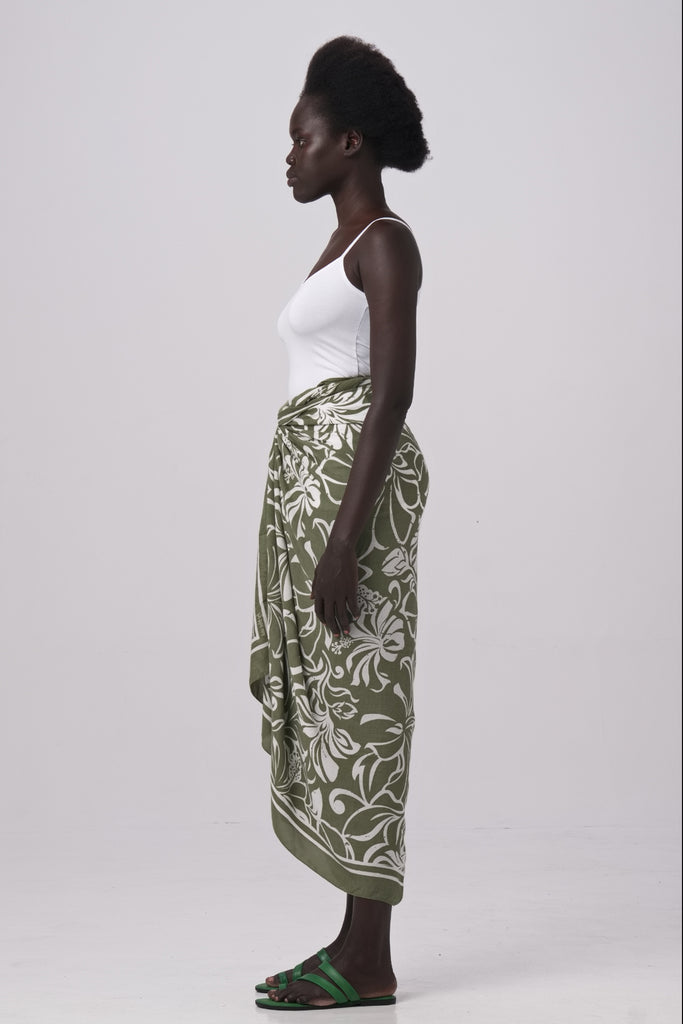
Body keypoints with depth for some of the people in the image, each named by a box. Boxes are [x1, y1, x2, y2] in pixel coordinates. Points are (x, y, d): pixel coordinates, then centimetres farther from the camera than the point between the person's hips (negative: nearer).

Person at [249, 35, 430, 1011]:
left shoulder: (386, 241, -8)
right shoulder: (346, 247, 21)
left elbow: (393, 395, -17)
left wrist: (347, 539, -22)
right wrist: (321, 530, 22)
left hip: (353, 474, -10)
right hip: (312, 478, 10)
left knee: (357, 700, -7)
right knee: (329, 700, 9)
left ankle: (370, 965, 1)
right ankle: (357, 940, 17)